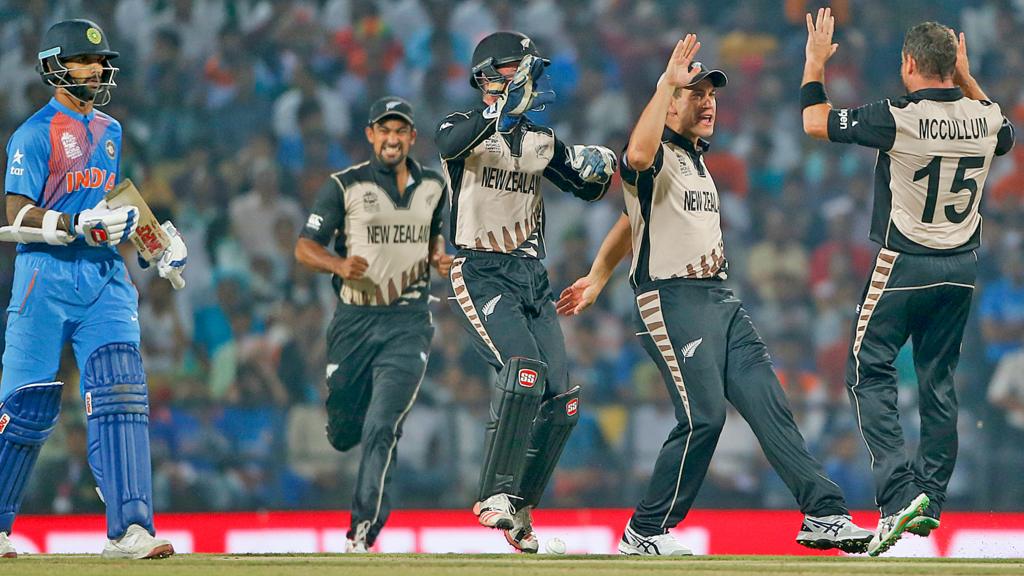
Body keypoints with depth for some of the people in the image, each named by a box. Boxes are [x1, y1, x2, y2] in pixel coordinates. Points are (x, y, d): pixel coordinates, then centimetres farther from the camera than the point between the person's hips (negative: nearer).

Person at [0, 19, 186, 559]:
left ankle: (129, 528, -19)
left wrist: (164, 237, 15)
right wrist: (79, 225, -25)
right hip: (46, 274, -5)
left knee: (120, 390, -12)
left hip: (104, 276, 5)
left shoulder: (111, 131, 19)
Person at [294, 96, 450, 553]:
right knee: (343, 434, 8)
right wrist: (339, 265, -22)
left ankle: (362, 536, -17)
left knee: (382, 429, -17)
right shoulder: (344, 186, -3)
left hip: (407, 323, 0)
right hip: (354, 322, 0)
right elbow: (305, 248, -2)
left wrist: (439, 257, 4)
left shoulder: (432, 187, 8)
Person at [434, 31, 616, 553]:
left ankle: (519, 509, 11)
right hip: (480, 273, -7)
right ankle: (495, 495, -25)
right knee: (524, 372, -28)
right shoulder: (464, 126, -2)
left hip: (531, 276, 7)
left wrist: (595, 168, -4)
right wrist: (504, 109, -42)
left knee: (560, 403, -1)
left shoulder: (541, 141, 16)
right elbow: (450, 145, -27)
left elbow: (586, 190, 20)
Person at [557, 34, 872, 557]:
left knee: (768, 406, 0)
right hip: (671, 302, -9)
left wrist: (598, 277, 24)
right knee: (703, 416, -15)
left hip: (718, 299, 9)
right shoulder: (658, 155, -8)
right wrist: (667, 83, -31)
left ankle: (824, 515, -2)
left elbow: (631, 221, 28)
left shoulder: (697, 160, 20)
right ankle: (643, 535, -4)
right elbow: (637, 156, -35)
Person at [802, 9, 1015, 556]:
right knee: (938, 380, 14)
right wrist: (966, 78, 29)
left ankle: (900, 493, -14)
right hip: (962, 267, 5)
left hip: (904, 265, -5)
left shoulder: (898, 119, -19)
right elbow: (1003, 134, 25)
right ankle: (929, 501, 16)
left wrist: (815, 62, 6)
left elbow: (816, 122, -7)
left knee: (869, 374, 2)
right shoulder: (984, 119, -3)